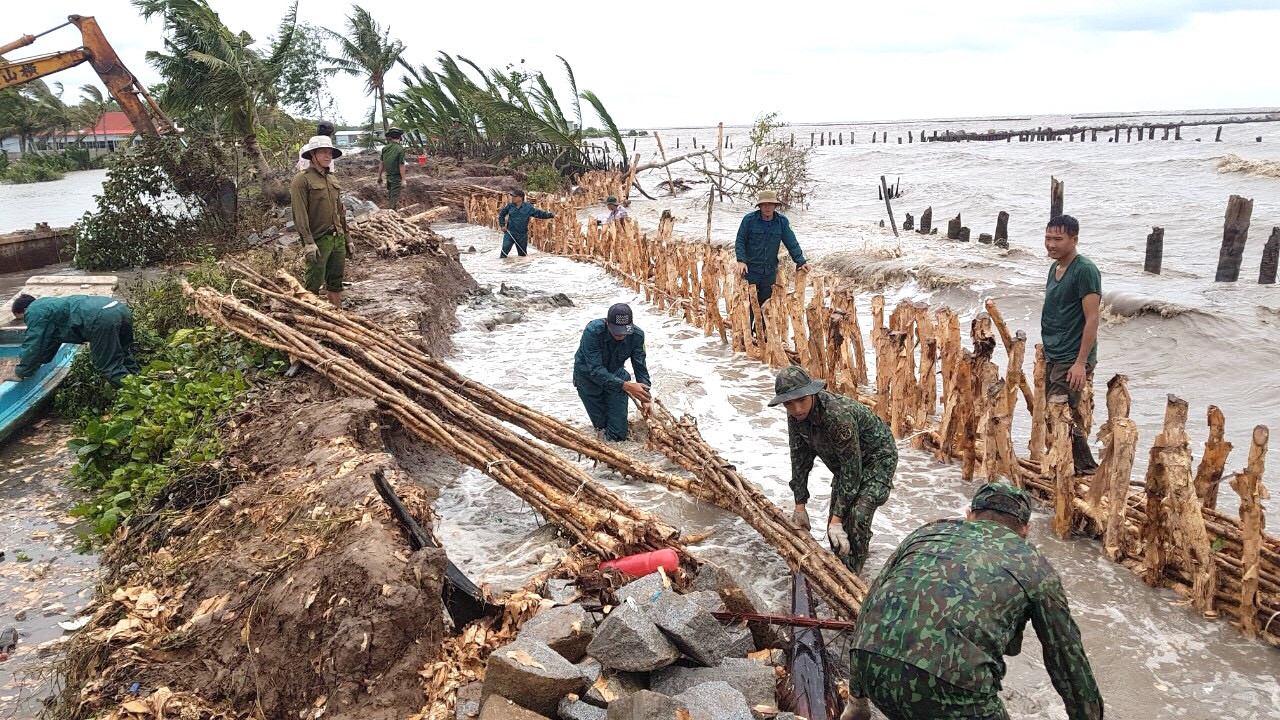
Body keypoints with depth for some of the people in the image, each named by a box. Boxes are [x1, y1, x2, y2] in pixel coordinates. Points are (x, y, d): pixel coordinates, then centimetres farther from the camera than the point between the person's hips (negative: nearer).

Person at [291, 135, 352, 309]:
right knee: (314, 285, -2)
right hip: (318, 240, -7)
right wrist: (308, 242, -21)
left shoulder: (332, 180, 16)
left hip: (338, 239, 7)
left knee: (336, 283, 12)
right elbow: (300, 214, -14)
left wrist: (347, 239, 19)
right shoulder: (302, 180, -7)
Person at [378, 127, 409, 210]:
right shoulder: (400, 149, -18)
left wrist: (379, 176, 14)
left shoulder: (385, 148, -1)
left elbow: (382, 164, 4)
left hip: (388, 176, 6)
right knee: (395, 197, 2)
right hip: (396, 177, -6)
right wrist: (403, 179, -13)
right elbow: (401, 166, -19)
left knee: (389, 195, 21)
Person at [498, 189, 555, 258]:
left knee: (522, 254, 11)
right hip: (509, 233, 0)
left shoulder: (528, 207, -5)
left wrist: (551, 215, -13)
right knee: (505, 249, -16)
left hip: (522, 236, 0)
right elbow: (501, 214, 15)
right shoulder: (510, 206, 0)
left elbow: (539, 213, -4)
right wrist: (502, 225, 7)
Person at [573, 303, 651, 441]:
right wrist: (625, 385, -47)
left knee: (619, 434, 2)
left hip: (615, 377, 3)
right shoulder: (592, 331, -34)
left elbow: (641, 368, -11)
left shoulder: (637, 335, -22)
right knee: (601, 424, 0)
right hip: (589, 377, -3)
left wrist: (644, 399, -20)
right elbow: (595, 370, -37)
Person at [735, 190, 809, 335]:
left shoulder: (782, 221, 2)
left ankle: (761, 333, 21)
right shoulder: (749, 219, -6)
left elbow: (792, 243, 5)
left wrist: (801, 261, -4)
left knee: (765, 303, 9)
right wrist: (741, 260, -15)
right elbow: (740, 241, -3)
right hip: (750, 269, -3)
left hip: (770, 270, 3)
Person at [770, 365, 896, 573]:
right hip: (843, 461, 7)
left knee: (857, 516, -23)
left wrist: (837, 518, -32)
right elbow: (800, 458, -5)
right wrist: (799, 506, -4)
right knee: (835, 522, 7)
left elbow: (852, 469, -35)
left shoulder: (838, 415, -40)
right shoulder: (795, 417, -17)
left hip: (877, 457, -7)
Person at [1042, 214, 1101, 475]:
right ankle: (1085, 468, 20)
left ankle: (1085, 468, 1)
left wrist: (1081, 363, -21)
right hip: (1053, 357, 9)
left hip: (1072, 360, -9)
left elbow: (1091, 319, -17)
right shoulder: (1055, 268, 13)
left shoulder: (1085, 270, -13)